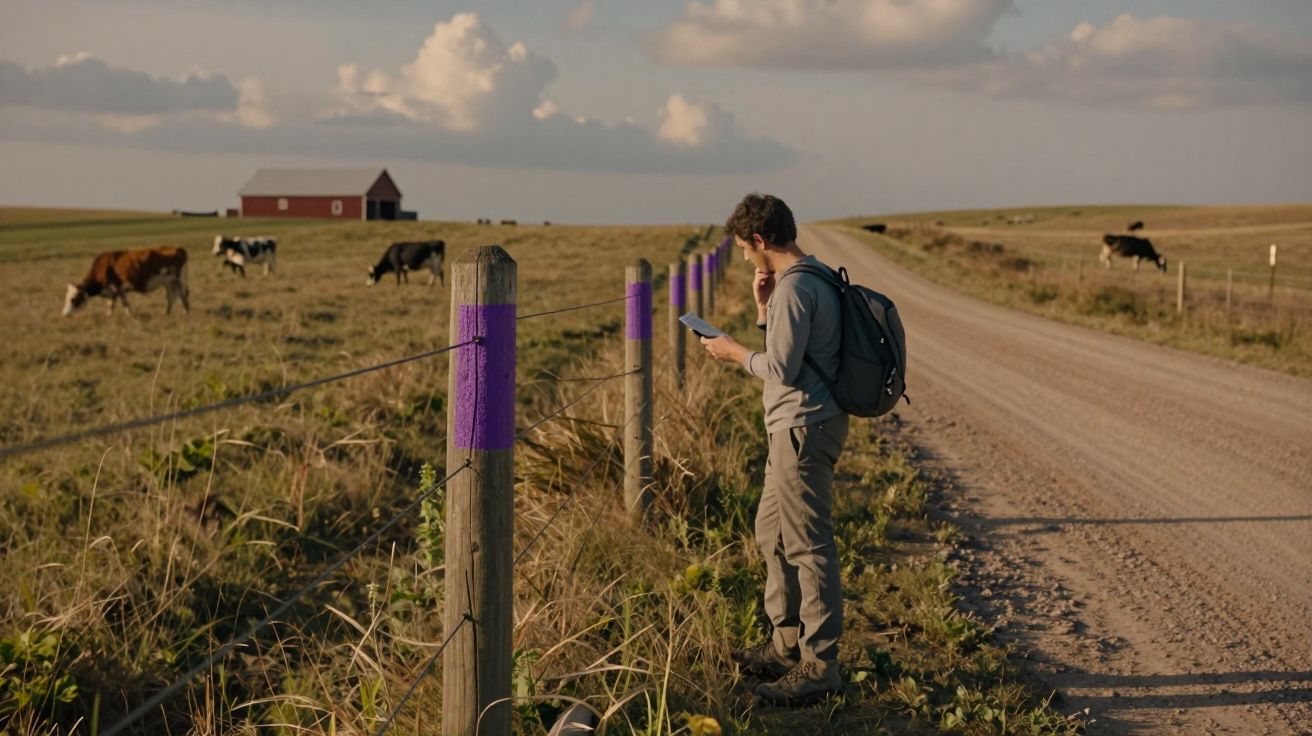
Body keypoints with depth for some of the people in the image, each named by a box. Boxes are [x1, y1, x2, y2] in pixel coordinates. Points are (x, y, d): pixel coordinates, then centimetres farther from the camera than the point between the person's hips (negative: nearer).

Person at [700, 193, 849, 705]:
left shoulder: (794, 288, -18)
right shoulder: (814, 279, 14)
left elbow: (782, 370, -20)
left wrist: (734, 353, -5)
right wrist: (764, 311, 9)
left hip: (805, 428, -11)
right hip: (798, 427, 11)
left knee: (807, 544, -7)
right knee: (772, 533, 20)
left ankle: (819, 667, -1)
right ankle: (787, 646, 30)